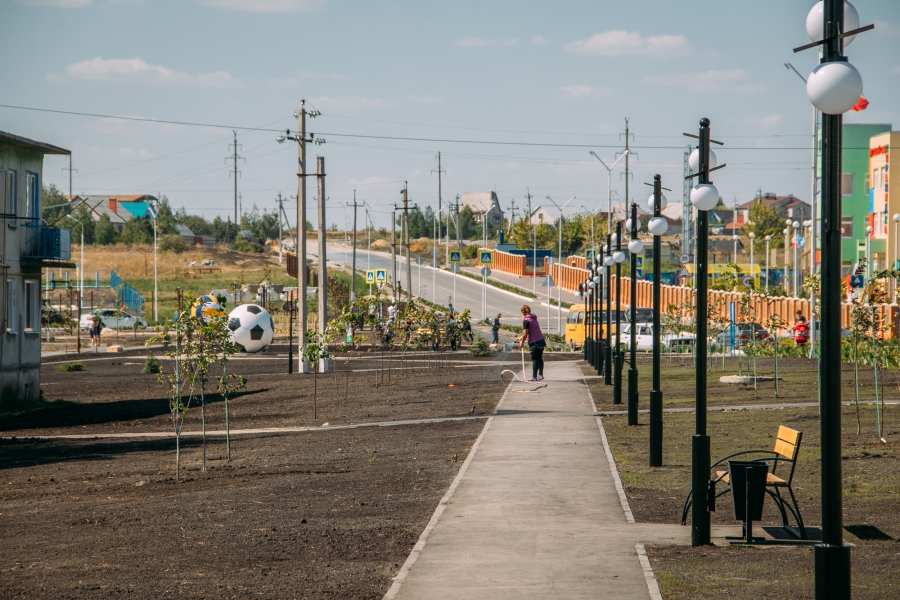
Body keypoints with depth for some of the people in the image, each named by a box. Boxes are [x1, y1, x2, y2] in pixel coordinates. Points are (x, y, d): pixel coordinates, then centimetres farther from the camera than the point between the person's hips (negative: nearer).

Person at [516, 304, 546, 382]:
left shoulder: (526, 321, -14)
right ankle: (540, 375, 19)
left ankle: (534, 377, -1)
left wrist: (522, 342, -7)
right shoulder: (533, 318, 15)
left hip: (534, 342, -8)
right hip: (541, 340, 8)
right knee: (540, 359, 14)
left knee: (535, 360, -5)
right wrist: (521, 338, 28)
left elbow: (525, 333, -18)